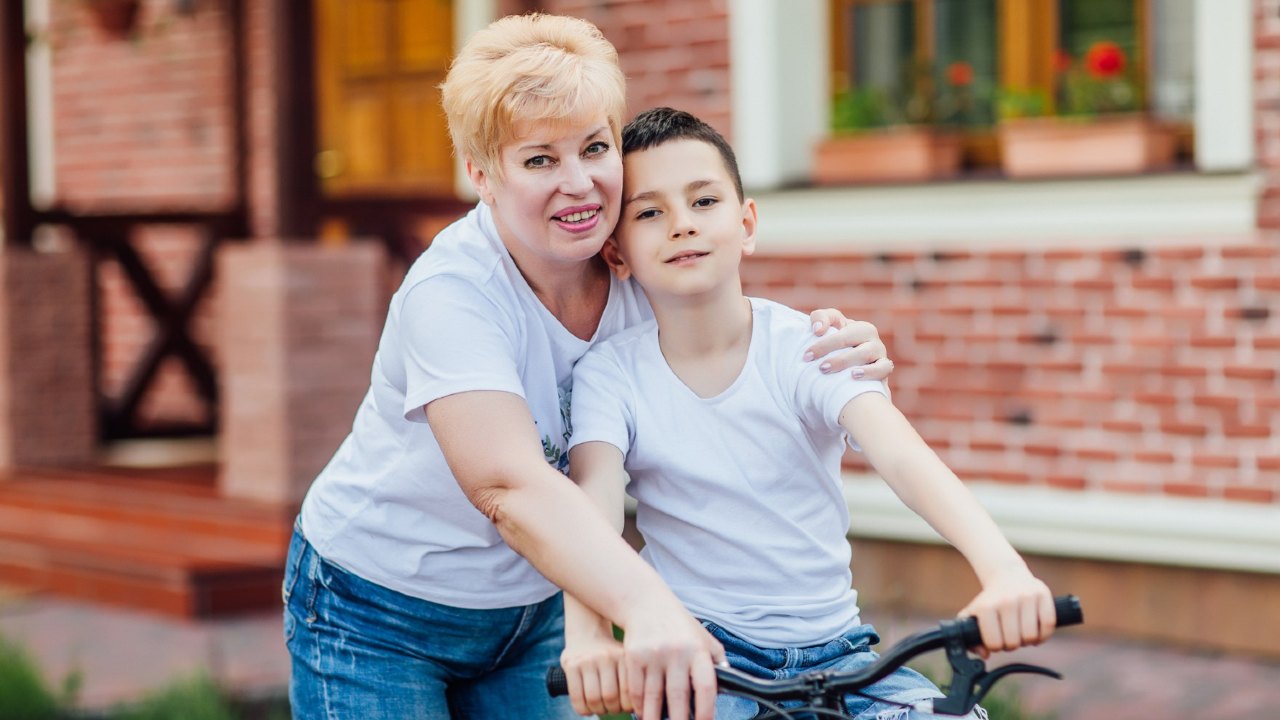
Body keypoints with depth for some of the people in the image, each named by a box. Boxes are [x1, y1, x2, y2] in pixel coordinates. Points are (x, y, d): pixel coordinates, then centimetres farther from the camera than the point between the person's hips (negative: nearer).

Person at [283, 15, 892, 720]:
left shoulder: (634, 274, -11)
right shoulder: (451, 293, -29)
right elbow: (510, 485, -41)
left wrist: (834, 353, -25)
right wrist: (648, 607, -57)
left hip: (530, 613, 5)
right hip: (379, 617, -5)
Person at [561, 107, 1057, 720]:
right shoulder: (610, 373, -5)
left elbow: (902, 457, -24)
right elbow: (593, 500, -22)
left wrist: (1003, 570, -43)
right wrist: (587, 635, -44)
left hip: (833, 647, 1)